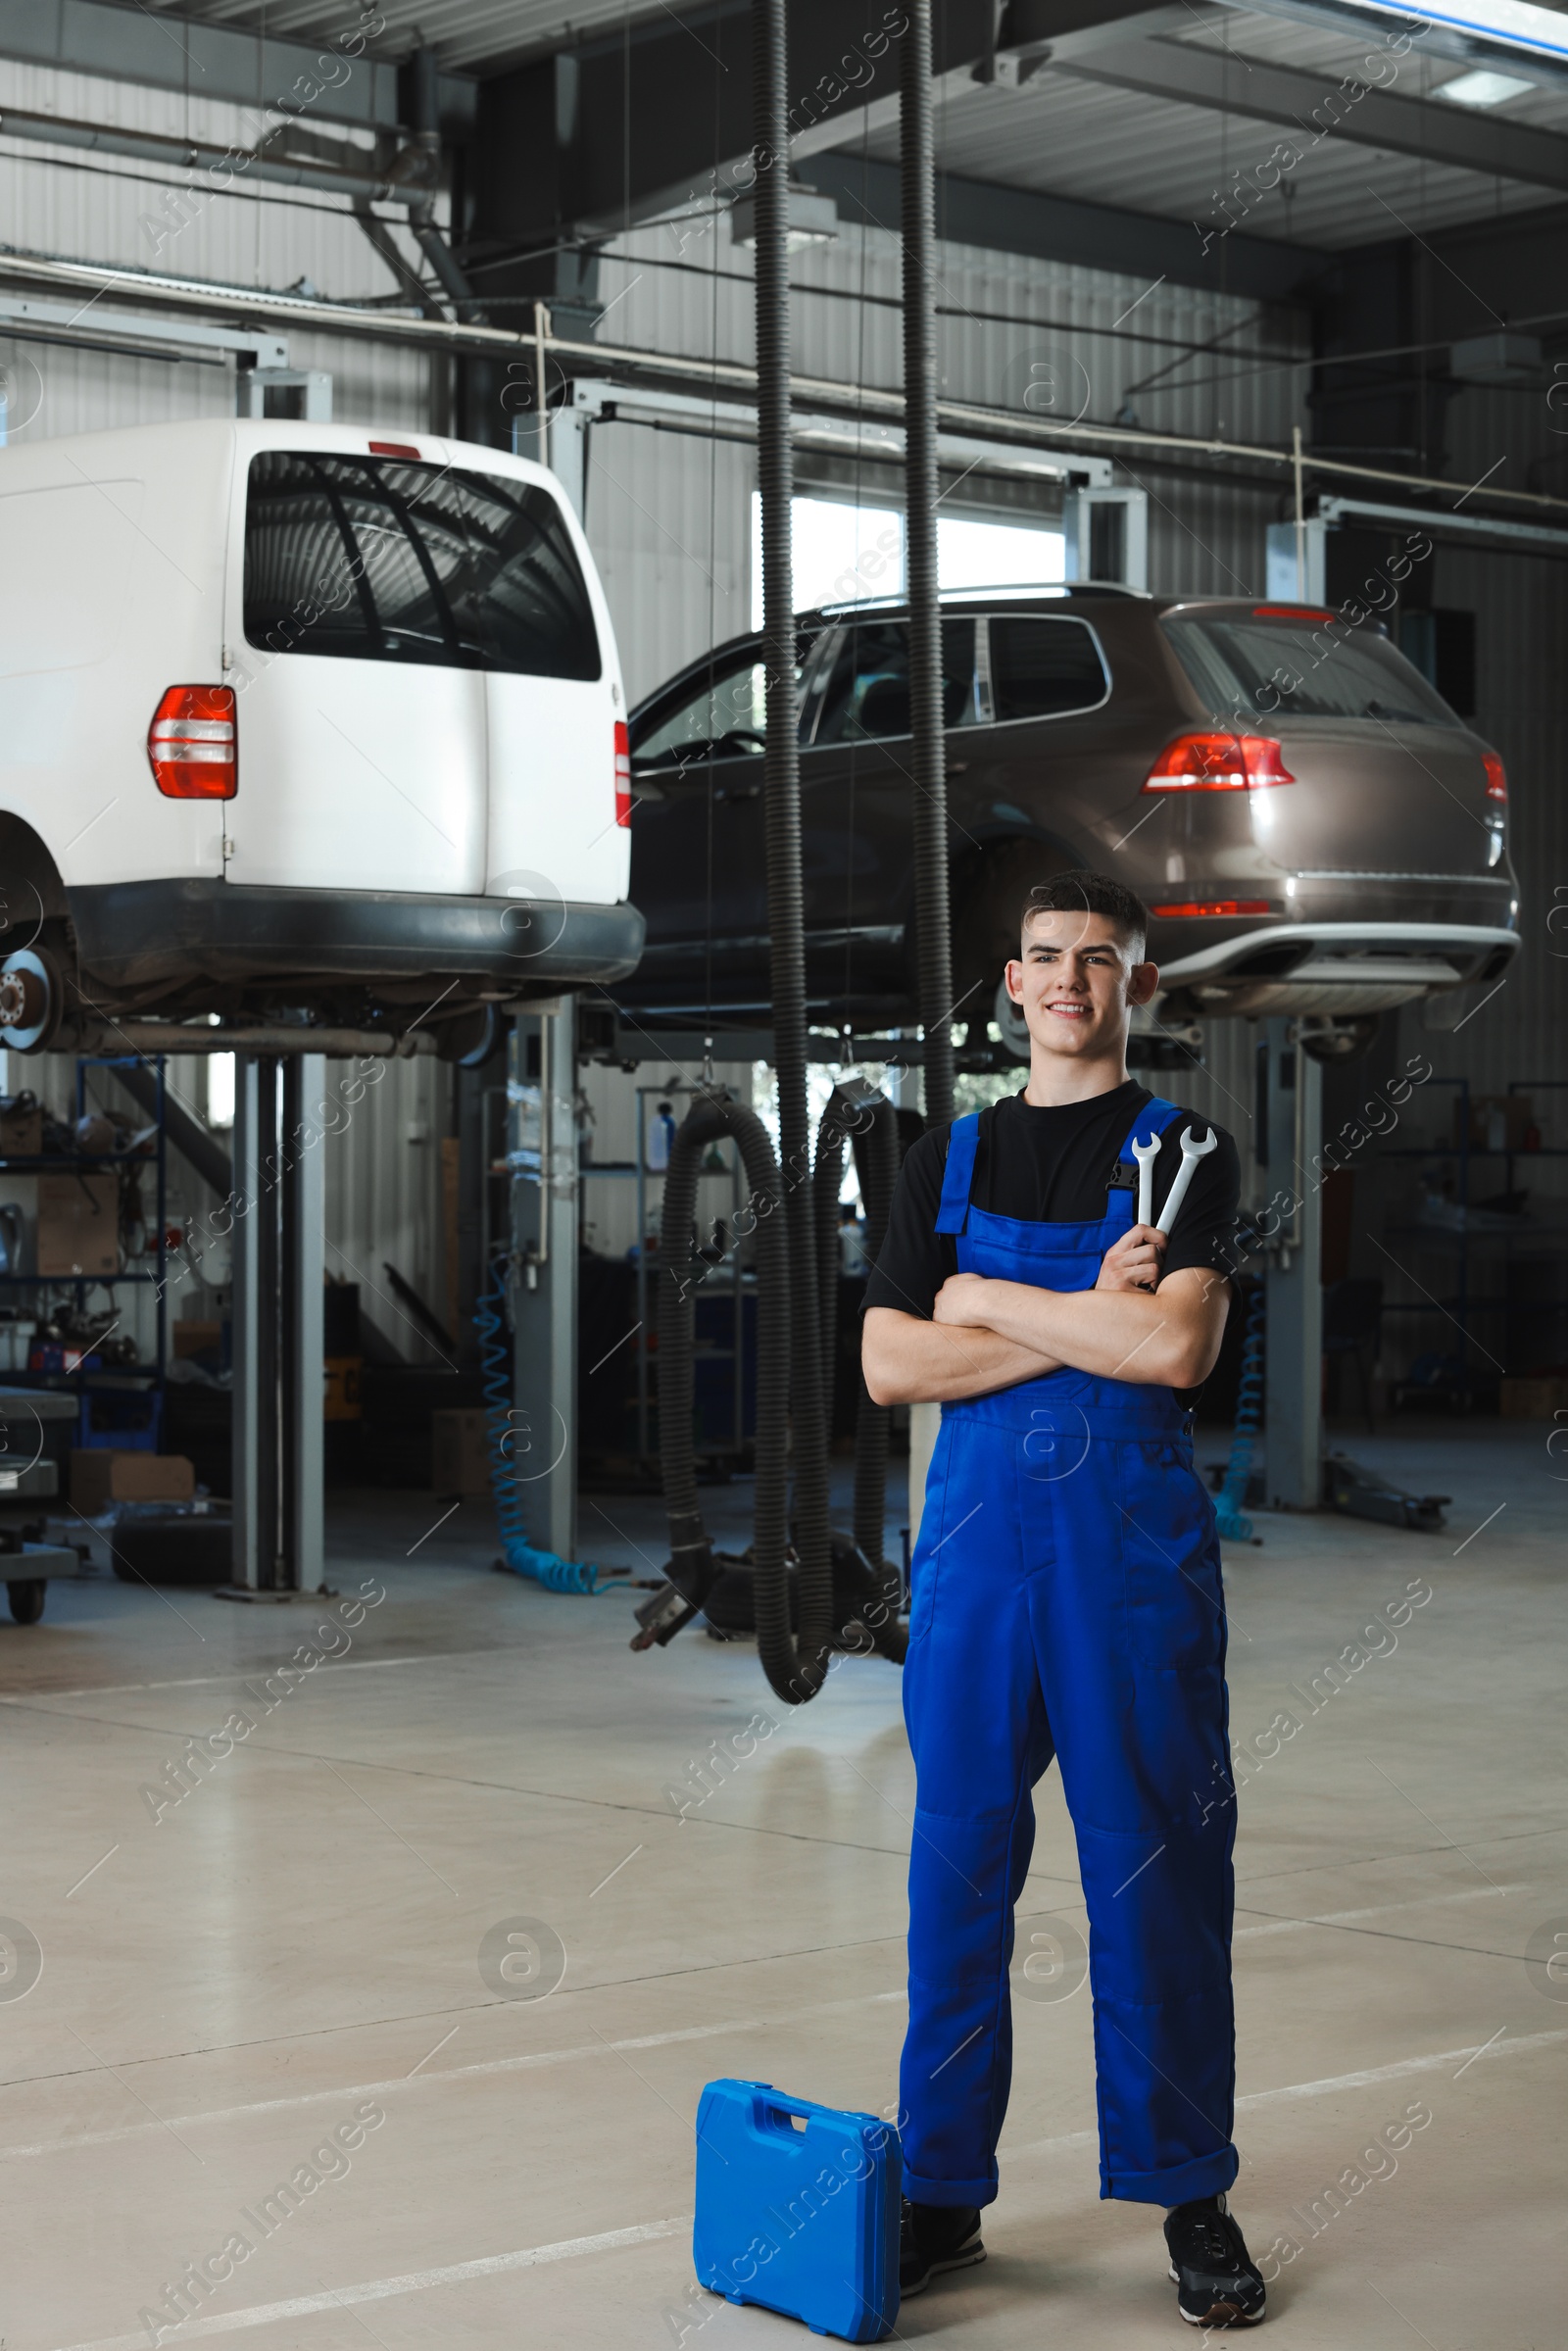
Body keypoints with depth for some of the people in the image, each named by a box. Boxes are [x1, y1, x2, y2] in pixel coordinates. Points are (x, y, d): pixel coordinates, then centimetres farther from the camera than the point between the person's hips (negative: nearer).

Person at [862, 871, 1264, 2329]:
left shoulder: (1183, 1153, 2)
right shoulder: (948, 1159, 12)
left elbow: (1175, 1346, -14)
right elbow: (890, 1364, 1)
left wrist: (988, 1300, -6)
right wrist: (1088, 1315, -8)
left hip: (1135, 1537, -3)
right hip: (975, 1535, 3)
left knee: (1156, 1874, 1)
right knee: (957, 1864, 5)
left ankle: (1188, 2195, 13)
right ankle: (943, 2193, 15)